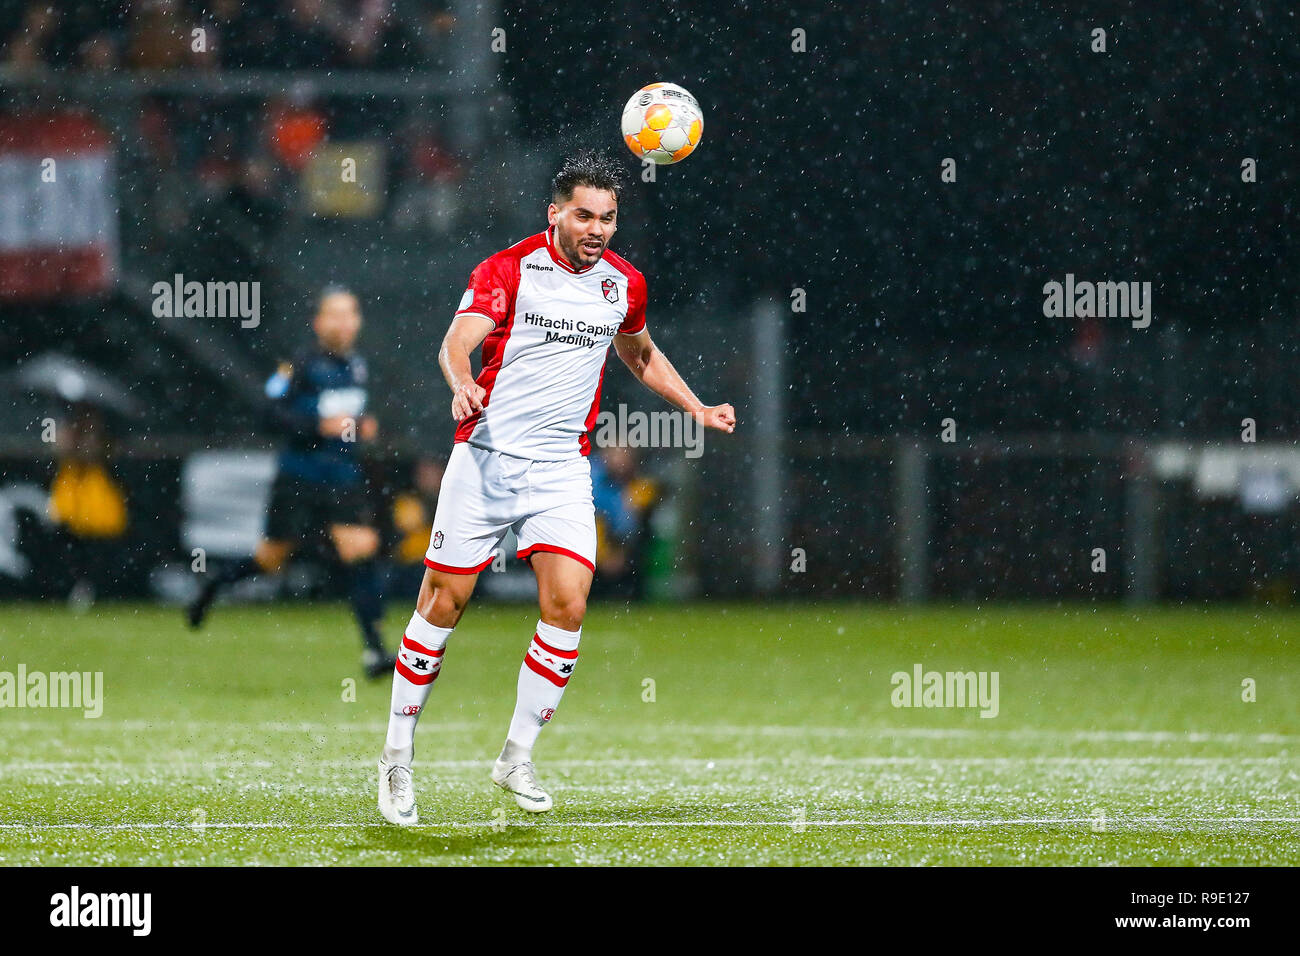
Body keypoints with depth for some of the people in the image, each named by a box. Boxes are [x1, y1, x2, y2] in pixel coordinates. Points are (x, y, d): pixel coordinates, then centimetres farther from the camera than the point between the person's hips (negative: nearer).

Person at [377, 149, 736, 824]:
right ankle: (397, 760, 13)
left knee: (567, 605, -12)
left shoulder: (623, 283, 8)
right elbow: (458, 341, -22)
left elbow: (641, 355, 28)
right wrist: (462, 384, -43)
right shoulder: (508, 270, -8)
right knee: (443, 605, -1)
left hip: (562, 467, 3)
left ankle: (517, 760, 2)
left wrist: (698, 410, 24)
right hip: (485, 458, -3)